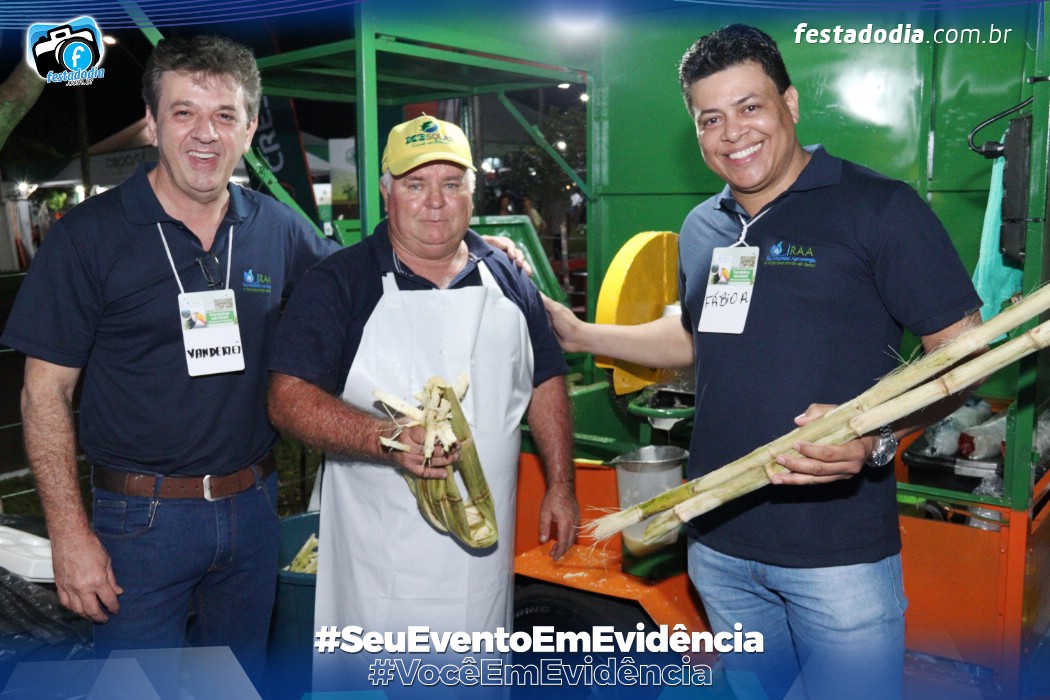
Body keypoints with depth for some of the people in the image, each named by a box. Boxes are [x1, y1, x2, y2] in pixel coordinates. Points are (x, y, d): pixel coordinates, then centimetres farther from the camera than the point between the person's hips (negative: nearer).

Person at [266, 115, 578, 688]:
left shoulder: (508, 281, 7)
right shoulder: (336, 284, -7)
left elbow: (546, 383, 14)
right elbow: (289, 399, -15)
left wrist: (560, 485, 9)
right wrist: (388, 440, -29)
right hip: (381, 554, -4)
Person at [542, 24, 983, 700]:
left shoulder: (880, 207, -10)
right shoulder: (701, 229, 9)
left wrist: (879, 436, -28)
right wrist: (580, 334, 20)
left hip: (838, 547, -5)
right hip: (721, 543, 6)